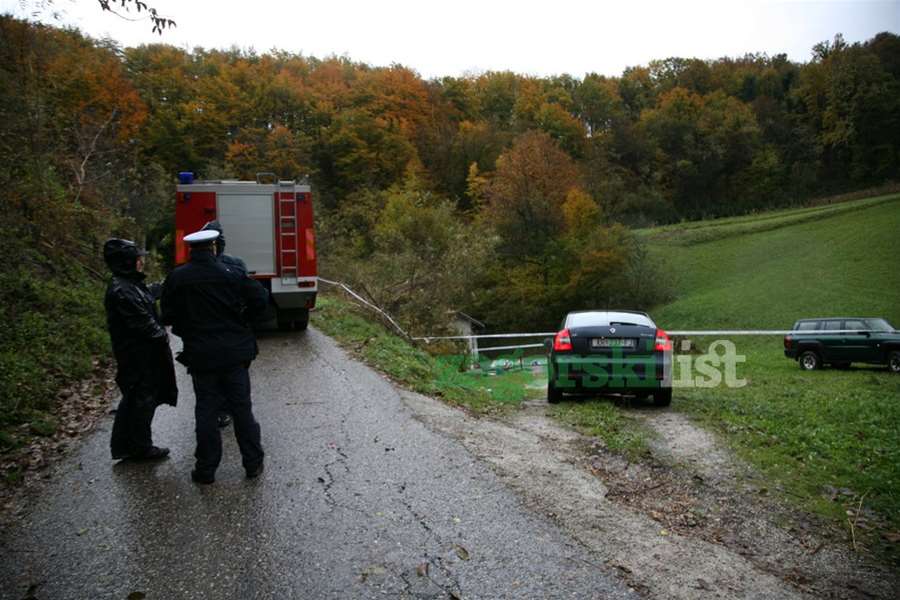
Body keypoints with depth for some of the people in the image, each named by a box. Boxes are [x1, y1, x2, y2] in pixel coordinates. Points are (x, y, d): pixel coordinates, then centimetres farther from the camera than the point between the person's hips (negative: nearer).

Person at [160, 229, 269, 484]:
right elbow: (261, 298, -8)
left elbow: (168, 316, -1)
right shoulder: (230, 274, -6)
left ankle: (206, 469, 16)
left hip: (201, 355, 0)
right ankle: (253, 463, 17)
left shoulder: (176, 278, -5)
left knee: (206, 411, 10)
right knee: (242, 408, 10)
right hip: (235, 353, 0)